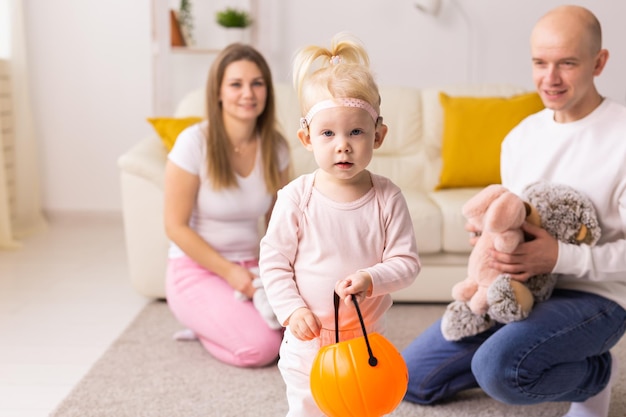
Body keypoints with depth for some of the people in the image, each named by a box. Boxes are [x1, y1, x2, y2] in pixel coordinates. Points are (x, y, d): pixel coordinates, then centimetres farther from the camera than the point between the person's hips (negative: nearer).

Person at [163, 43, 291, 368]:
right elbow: (176, 226, -14)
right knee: (260, 347, -26)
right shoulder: (194, 142, -17)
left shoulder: (275, 146, -3)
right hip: (196, 269, -5)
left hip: (249, 267, 5)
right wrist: (229, 272, -17)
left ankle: (218, 320, 9)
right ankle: (204, 323, 8)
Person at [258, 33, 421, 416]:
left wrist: (372, 279, -26)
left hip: (366, 338, 1)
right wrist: (292, 310, -15)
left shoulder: (387, 198, -10)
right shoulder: (297, 197, -12)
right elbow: (273, 260, -7)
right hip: (308, 340, -1)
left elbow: (407, 261, -9)